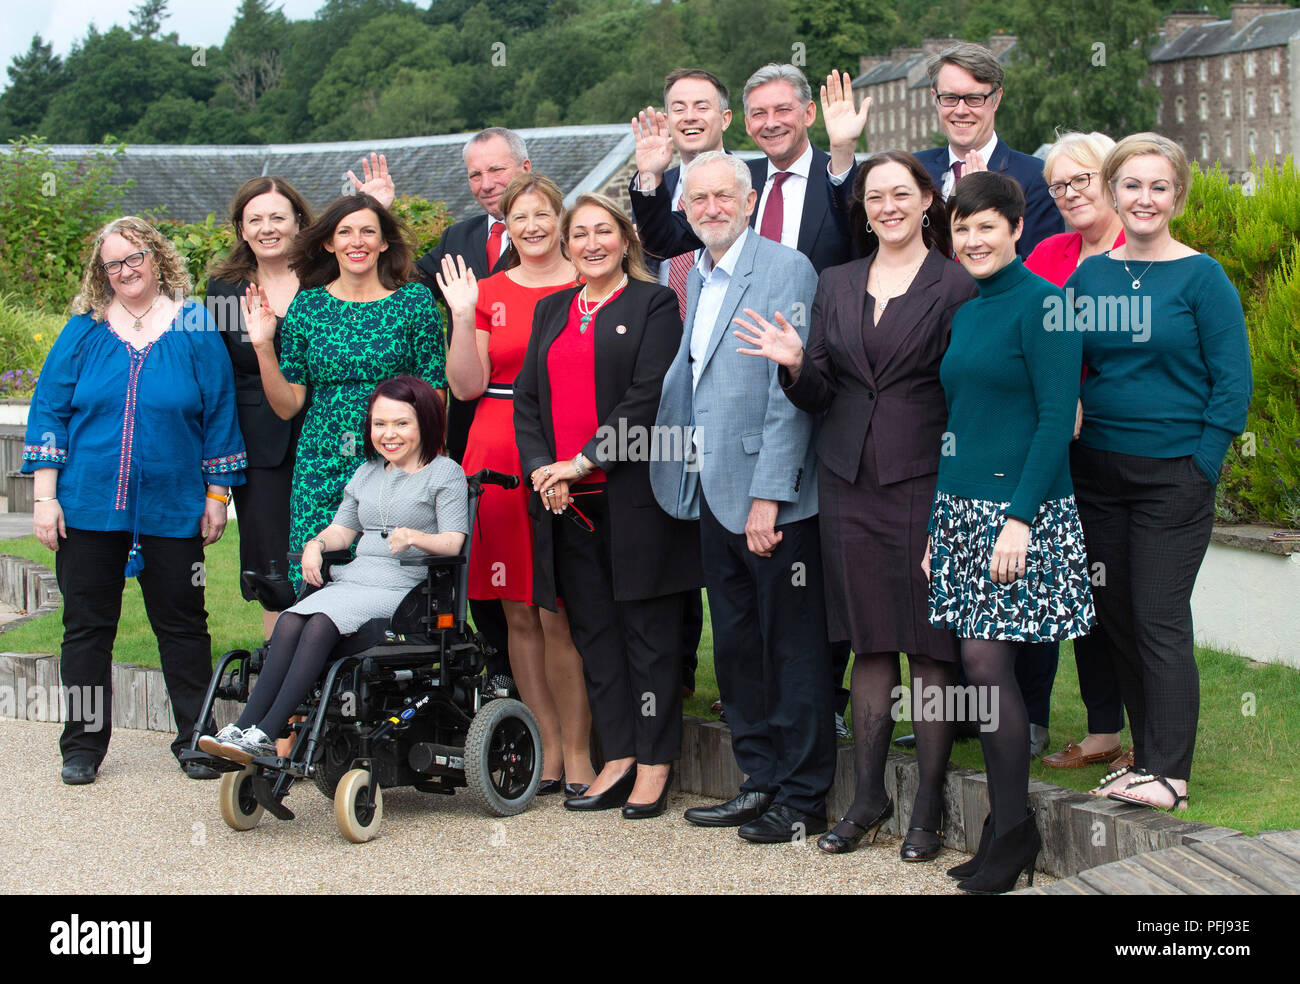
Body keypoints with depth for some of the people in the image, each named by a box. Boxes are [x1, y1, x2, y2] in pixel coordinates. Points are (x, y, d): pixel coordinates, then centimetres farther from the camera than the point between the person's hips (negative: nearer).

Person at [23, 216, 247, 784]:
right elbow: (49, 410, 6)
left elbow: (219, 413, 4)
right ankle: (83, 746, 17)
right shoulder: (84, 331, 5)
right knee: (86, 625, 6)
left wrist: (217, 494, 2)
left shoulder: (195, 329, 2)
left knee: (182, 624, 5)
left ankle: (197, 739, 17)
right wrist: (45, 496, -2)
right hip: (88, 506, 1)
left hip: (172, 508, -1)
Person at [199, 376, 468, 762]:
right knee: (289, 622, -24)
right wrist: (317, 544, 3)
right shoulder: (367, 473, 26)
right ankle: (242, 728, -33)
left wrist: (414, 537, -24)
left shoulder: (445, 473, 5)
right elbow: (343, 528, 25)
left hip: (404, 589, -6)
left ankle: (266, 734, -35)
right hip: (351, 580, 6)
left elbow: (454, 541, -5)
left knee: (321, 625, -30)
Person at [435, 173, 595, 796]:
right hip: (499, 458, 3)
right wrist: (462, 316, -4)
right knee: (518, 611, 4)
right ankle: (549, 748, 13)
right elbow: (466, 387, 5)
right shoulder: (489, 293, 12)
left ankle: (577, 753, 2)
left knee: (559, 614, -7)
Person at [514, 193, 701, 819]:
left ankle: (654, 765, 7)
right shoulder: (551, 311, 17)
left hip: (633, 492, -6)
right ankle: (618, 759, 16)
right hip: (564, 500, 6)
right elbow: (527, 397, 12)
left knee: (648, 629, 1)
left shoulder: (654, 304, -1)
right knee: (593, 629, 8)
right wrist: (541, 469, -4)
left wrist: (585, 460, -15)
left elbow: (650, 395, -11)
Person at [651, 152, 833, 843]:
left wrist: (769, 494, -20)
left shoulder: (786, 269, -10)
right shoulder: (696, 278, 14)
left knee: (792, 648, 1)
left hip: (771, 497, -8)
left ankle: (803, 798, 11)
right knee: (735, 648, 14)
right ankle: (760, 782, 26)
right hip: (713, 493, 8)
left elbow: (790, 390, -16)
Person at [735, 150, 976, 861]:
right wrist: (795, 364, -10)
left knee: (930, 643, -1)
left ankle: (928, 807, 9)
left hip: (926, 482, -4)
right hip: (850, 482, 4)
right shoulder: (836, 285, 12)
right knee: (869, 640, 10)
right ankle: (868, 795, 19)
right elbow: (819, 396, 11)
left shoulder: (957, 286, -2)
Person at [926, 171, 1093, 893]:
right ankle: (1006, 829, 14)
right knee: (981, 663, 6)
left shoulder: (1040, 303, -9)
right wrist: (933, 525, 14)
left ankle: (1012, 830, 2)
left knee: (986, 658, -9)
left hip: (1021, 507, -7)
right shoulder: (962, 311, 14)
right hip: (961, 508, 7)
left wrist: (1020, 519, -20)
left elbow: (1057, 420, -14)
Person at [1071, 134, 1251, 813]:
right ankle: (1146, 754, 20)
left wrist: (1200, 468, -10)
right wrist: (1071, 451, 3)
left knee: (1160, 622, -5)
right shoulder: (1088, 275, 7)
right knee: (1114, 618, 8)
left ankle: (1168, 771, 3)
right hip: (1096, 470, 5)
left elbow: (1232, 383, -5)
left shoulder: (1201, 277, -5)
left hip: (1172, 475, -5)